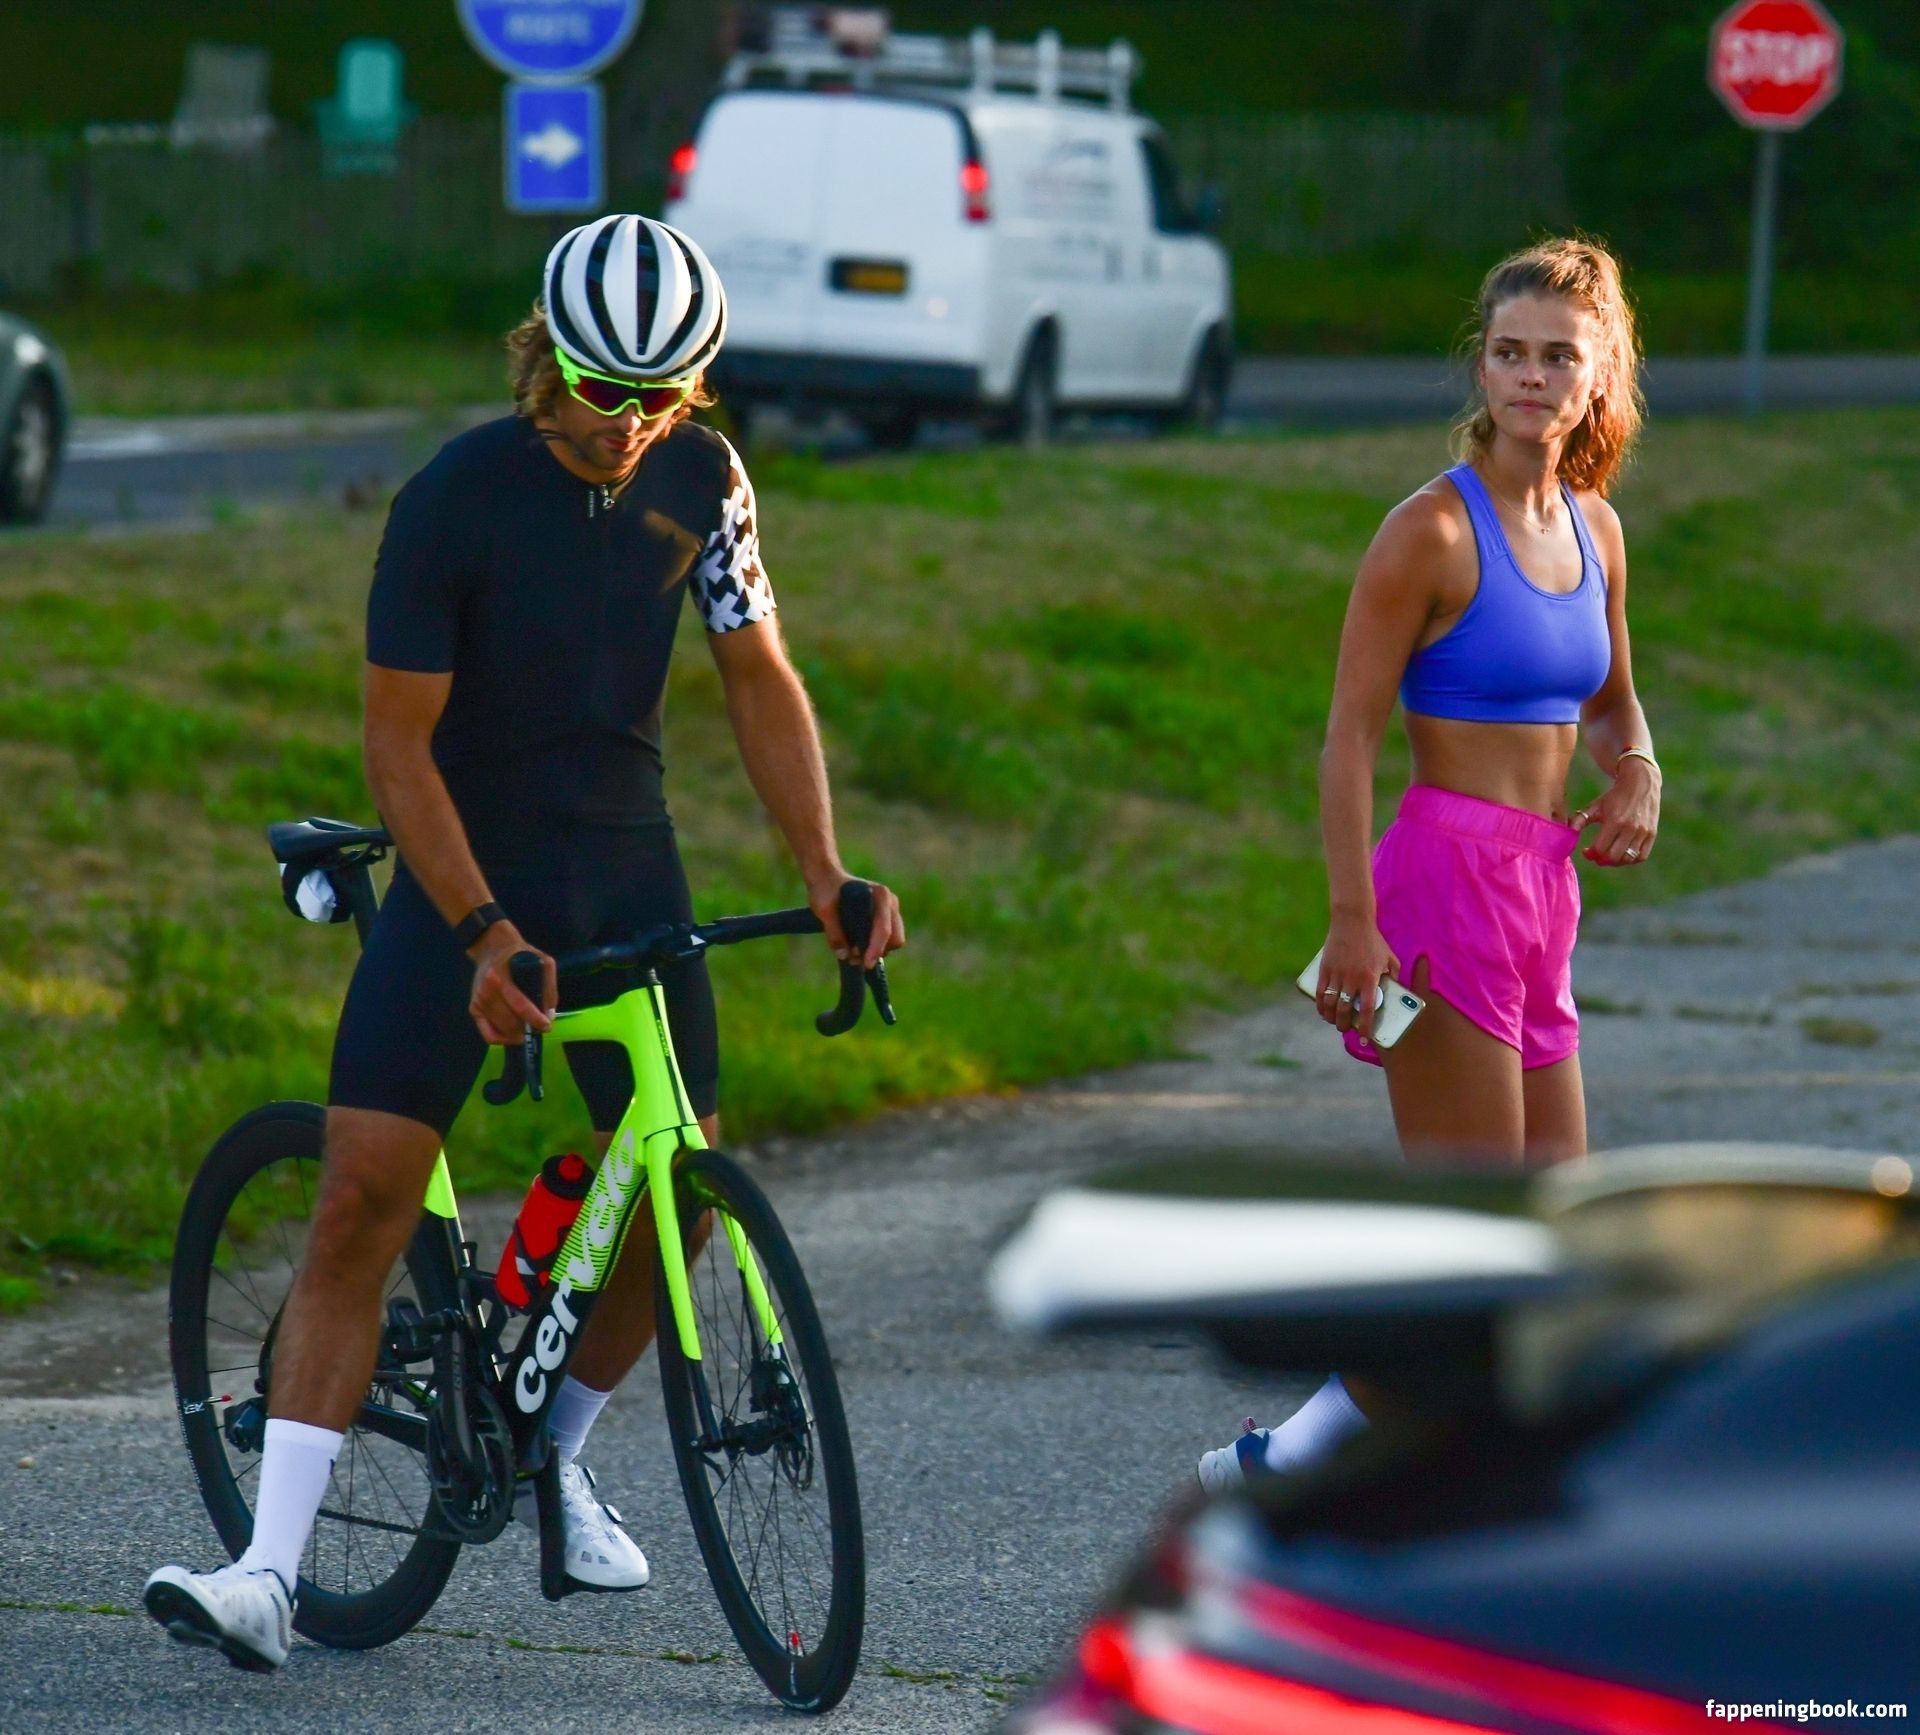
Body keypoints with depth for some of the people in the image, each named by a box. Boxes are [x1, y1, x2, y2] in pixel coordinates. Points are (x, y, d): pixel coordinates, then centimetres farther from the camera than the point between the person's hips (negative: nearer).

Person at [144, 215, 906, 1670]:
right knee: (362, 1198, -12)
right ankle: (272, 1566, -15)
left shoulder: (700, 482, -5)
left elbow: (761, 682, 2)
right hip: (464, 871, -4)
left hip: (627, 867, 4)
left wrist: (827, 872, -10)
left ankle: (558, 1459, 27)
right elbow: (399, 739, -16)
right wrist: (483, 932, -25)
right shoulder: (456, 499, -18)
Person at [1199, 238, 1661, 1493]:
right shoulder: (1434, 531, -10)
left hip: (1539, 891, 8)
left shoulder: (1593, 530, 11)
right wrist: (1352, 919, -20)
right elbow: (1351, 732, -12)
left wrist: (1637, 774, 4)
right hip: (1448, 875, -8)